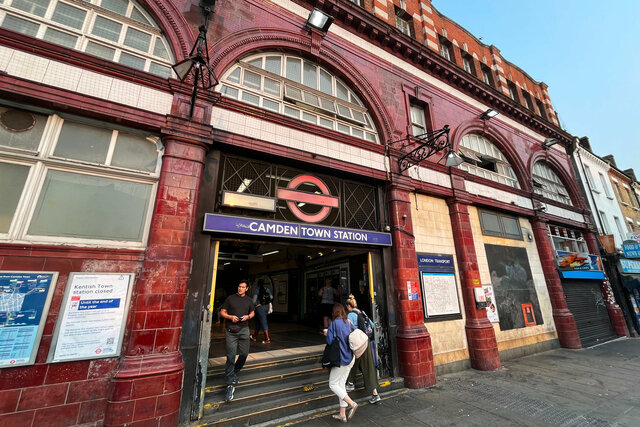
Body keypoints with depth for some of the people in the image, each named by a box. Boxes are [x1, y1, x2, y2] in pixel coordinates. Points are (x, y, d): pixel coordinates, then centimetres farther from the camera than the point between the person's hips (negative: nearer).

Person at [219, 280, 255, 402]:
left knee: (244, 354, 6)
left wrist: (248, 316, -3)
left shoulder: (249, 300, 10)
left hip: (244, 329, 3)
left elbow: (252, 312, 19)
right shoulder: (230, 298, 1)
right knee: (231, 357, -5)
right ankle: (230, 385, 3)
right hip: (231, 330, -3)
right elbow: (222, 312, 4)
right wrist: (231, 317, -13)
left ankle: (235, 372, 35)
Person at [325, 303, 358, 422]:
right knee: (341, 384, 16)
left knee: (333, 384, 6)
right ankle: (342, 415, 22)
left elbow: (330, 341, -19)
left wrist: (327, 333, 0)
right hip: (350, 358, 8)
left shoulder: (334, 323, -16)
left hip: (341, 358, -7)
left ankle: (352, 404, -4)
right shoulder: (348, 323, 4)